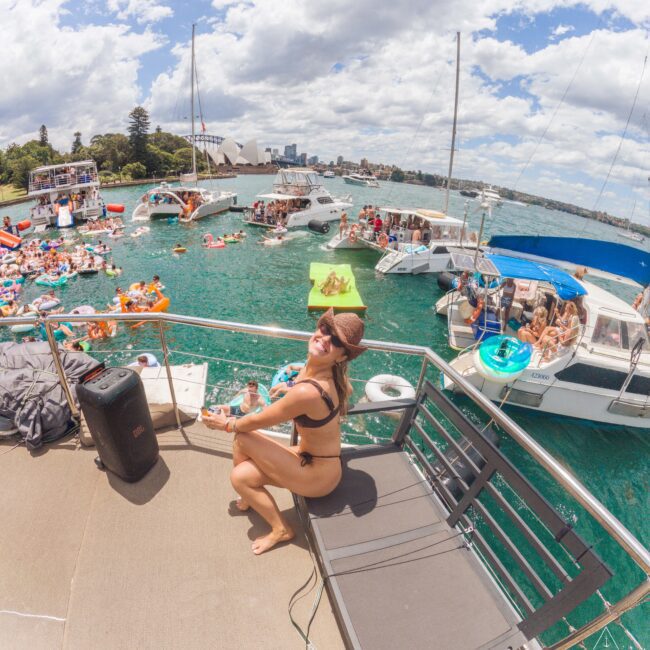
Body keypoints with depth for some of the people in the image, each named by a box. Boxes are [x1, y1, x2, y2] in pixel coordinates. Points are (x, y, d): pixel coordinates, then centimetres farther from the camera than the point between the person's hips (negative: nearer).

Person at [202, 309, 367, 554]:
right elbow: (347, 390, 15)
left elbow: (258, 421, -19)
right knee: (240, 474, 0)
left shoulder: (307, 392, -35)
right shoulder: (328, 369, -10)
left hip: (319, 475, -7)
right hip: (310, 457, 7)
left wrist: (227, 424, 1)